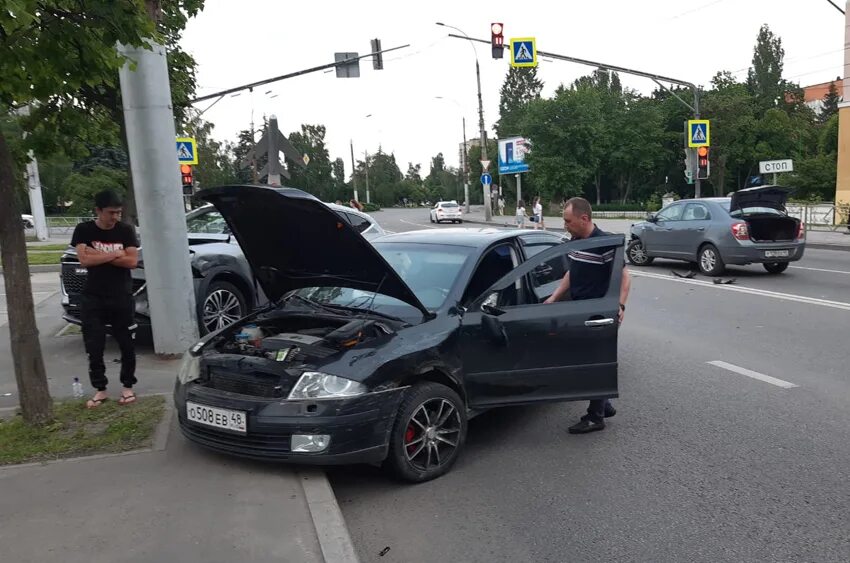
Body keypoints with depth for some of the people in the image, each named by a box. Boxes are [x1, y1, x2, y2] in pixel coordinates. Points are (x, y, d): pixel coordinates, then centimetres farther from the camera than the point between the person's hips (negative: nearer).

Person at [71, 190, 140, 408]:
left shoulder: (126, 230, 1)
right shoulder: (84, 230, 0)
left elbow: (132, 261, -10)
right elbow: (84, 260, -13)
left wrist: (98, 256, -12)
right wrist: (116, 254, -12)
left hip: (122, 297, 0)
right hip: (93, 298, 0)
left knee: (127, 344, 4)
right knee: (94, 347, 2)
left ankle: (128, 386, 18)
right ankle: (100, 389, 16)